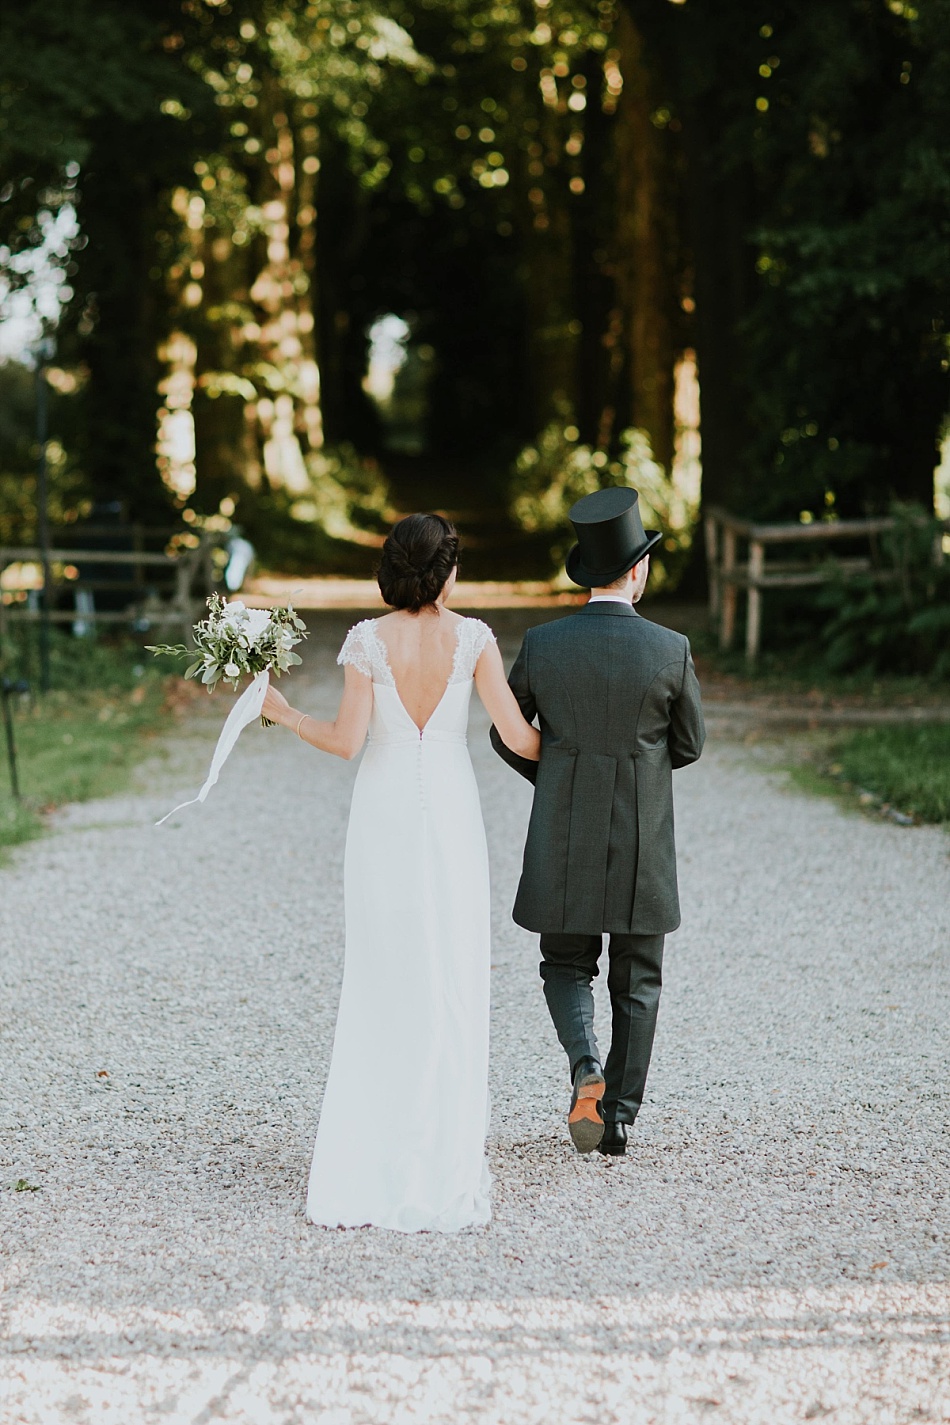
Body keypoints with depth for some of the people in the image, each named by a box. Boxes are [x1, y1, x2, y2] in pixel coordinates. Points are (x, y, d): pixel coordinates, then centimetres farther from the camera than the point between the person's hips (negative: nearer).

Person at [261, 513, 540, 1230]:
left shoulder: (368, 639, -6)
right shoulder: (473, 638, -5)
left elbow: (347, 741, -9)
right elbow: (518, 737, -6)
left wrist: (283, 712, 7)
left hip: (382, 820, 1)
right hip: (451, 818, 0)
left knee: (378, 989, 8)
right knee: (452, 990, 6)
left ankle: (365, 1169, 7)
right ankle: (444, 1165, 7)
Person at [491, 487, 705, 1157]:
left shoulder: (542, 645, -7)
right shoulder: (671, 651, -10)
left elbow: (507, 736, 5)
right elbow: (689, 745, 3)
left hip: (563, 841, 1)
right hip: (643, 846, -1)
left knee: (566, 968, 15)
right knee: (637, 984, 12)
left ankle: (587, 1067, -11)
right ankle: (619, 1118, 12)